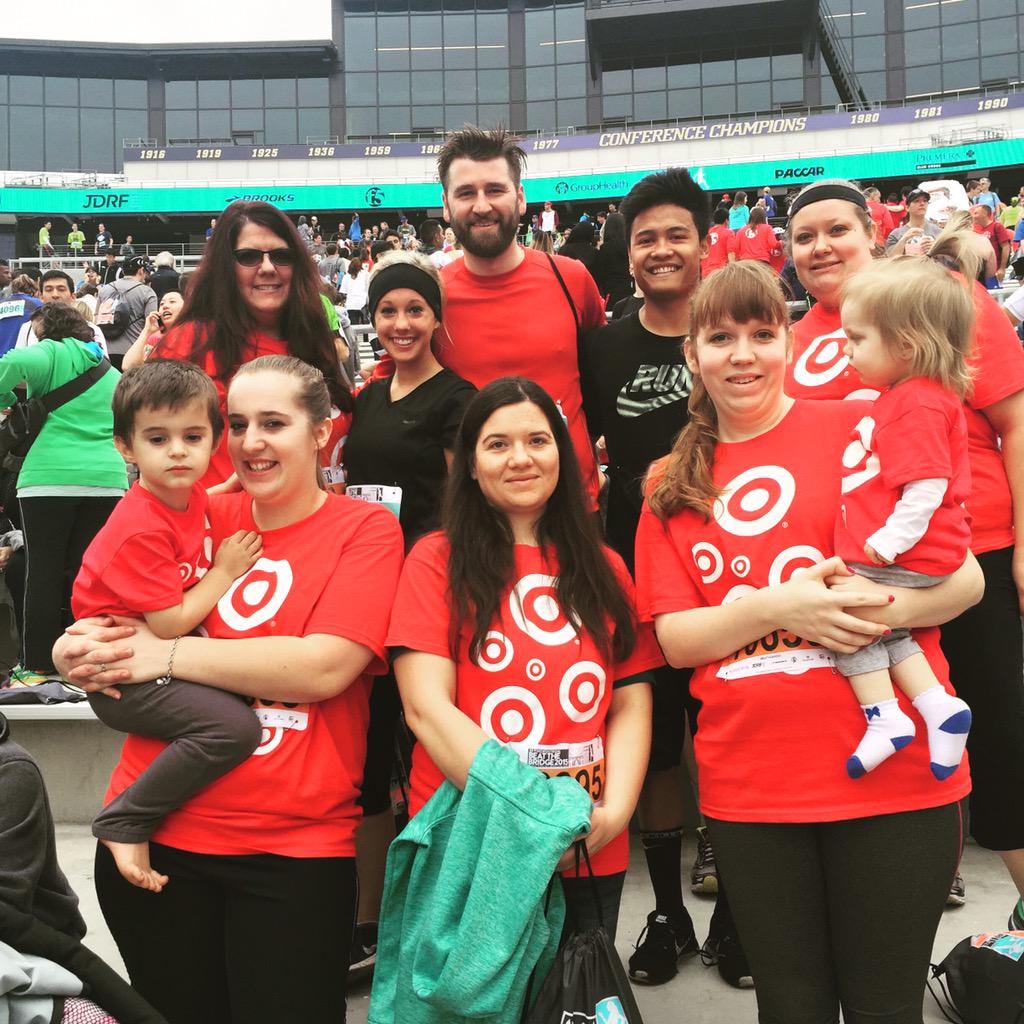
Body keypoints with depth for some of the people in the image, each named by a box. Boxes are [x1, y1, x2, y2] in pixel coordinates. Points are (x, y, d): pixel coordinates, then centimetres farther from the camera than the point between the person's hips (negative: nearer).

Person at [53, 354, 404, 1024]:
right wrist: (80, 654, -12)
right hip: (154, 835, 4)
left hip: (293, 848, -4)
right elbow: (101, 624, 11)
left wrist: (167, 653, -14)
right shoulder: (201, 519, 7)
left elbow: (326, 668, -17)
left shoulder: (366, 529, -4)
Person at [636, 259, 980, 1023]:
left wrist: (888, 606, -22)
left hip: (894, 775, -2)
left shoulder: (863, 427, -1)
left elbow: (965, 577, -1)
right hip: (749, 790, 3)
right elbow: (675, 639, 1)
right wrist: (775, 607, -17)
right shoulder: (671, 486, 8)